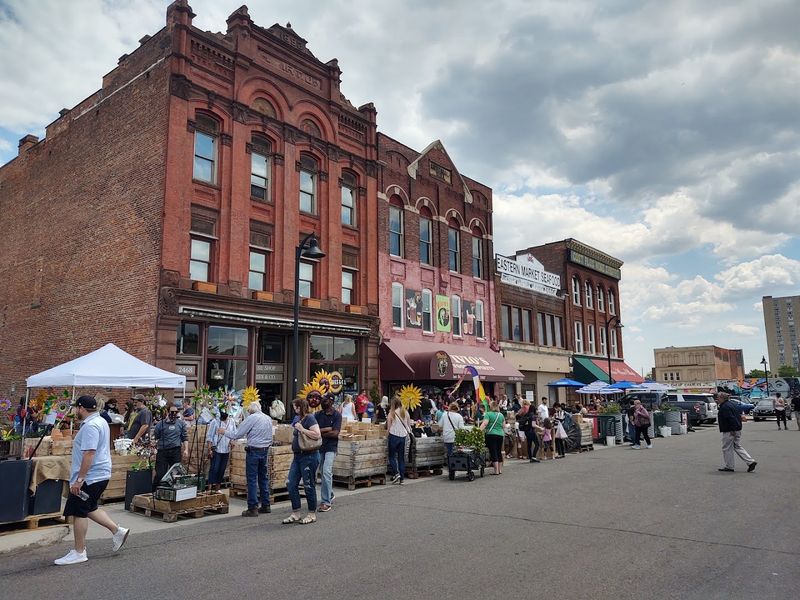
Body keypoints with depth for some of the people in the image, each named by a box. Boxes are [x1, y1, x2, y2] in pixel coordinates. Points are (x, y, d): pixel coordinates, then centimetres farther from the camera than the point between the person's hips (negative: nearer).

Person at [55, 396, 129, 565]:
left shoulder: (90, 426, -20)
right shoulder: (100, 421, 14)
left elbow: (89, 453, -28)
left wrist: (79, 479, -26)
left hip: (89, 477, -10)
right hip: (100, 475, 10)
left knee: (79, 512, 1)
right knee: (89, 509, 20)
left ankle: (79, 552, 10)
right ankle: (117, 531, 19)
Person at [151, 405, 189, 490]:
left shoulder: (181, 424, 10)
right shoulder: (160, 424, 5)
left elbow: (185, 438, 10)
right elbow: (155, 437, 6)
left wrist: (186, 449, 0)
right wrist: (153, 444, -14)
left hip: (176, 451, 2)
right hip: (162, 451, -2)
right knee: (160, 474, -3)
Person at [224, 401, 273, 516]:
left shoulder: (252, 418, -11)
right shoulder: (268, 418, 11)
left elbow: (237, 434, -10)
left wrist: (225, 431, 4)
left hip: (254, 450, -7)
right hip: (265, 450, 7)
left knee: (252, 479, -2)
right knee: (263, 477, 14)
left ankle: (253, 508, -1)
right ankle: (265, 505, 19)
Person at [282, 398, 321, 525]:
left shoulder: (309, 418, -13)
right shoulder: (299, 419, 14)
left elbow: (317, 435, -25)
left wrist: (301, 429, -22)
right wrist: (296, 429, 9)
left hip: (309, 456, -9)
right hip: (298, 456, 9)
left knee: (309, 485, 1)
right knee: (291, 484, 8)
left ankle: (312, 515, 15)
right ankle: (295, 514, 18)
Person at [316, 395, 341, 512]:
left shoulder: (337, 415, -5)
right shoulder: (318, 415, 6)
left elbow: (335, 433, -13)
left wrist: (321, 432, -8)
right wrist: (328, 429, -15)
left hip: (331, 447, -5)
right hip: (320, 447, 5)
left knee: (326, 472, -16)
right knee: (322, 473, 14)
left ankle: (326, 502, -11)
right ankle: (330, 495, 34)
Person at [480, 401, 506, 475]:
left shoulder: (488, 414, -4)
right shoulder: (501, 415, 12)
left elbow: (484, 423, -17)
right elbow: (504, 425, 18)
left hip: (491, 434, -5)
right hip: (500, 435, 5)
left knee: (493, 453, -4)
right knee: (499, 452, 14)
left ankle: (496, 471, -7)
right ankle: (500, 470, 18)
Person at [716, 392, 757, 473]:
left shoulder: (724, 407, -18)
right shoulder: (730, 404, 15)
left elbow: (731, 419, -26)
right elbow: (738, 416, 21)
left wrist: (732, 430, -23)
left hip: (729, 431, -11)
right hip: (737, 429, 11)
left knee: (727, 449, 0)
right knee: (738, 447, 16)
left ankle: (729, 467, 8)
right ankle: (751, 462, 10)